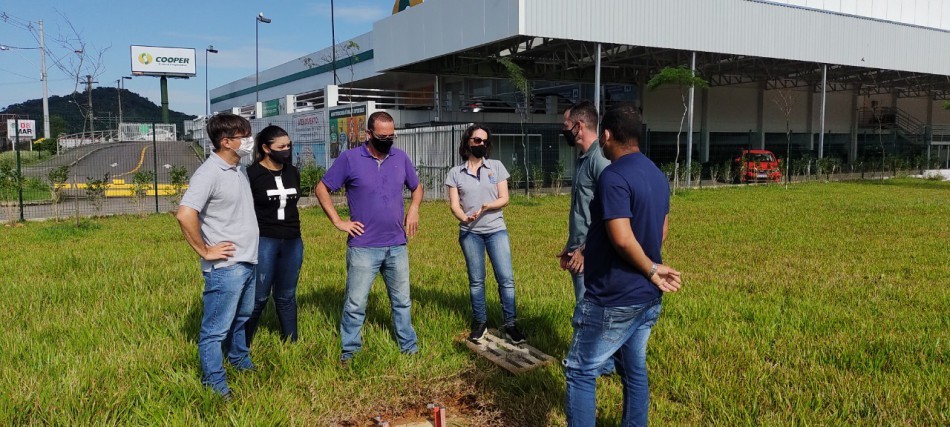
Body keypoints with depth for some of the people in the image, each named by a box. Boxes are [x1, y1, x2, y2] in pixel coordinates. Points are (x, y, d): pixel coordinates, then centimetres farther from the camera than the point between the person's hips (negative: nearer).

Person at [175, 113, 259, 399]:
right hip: (225, 266, -9)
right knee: (216, 329, 3)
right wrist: (205, 251, -20)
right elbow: (185, 215, -28)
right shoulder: (209, 173, -18)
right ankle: (215, 385, 15)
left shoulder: (239, 169, 10)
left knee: (241, 319, 26)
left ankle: (241, 362, 45)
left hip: (248, 262, 9)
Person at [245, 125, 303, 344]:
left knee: (286, 297, 13)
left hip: (292, 243, 5)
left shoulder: (293, 172, 8)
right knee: (259, 298, 0)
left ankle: (291, 343, 23)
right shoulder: (252, 174, -8)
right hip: (264, 242, -5)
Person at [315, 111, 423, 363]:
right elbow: (322, 189, -1)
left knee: (402, 301, 14)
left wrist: (413, 209, 1)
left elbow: (416, 187, 20)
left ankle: (409, 347, 27)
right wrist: (338, 222, -7)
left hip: (397, 247, 4)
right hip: (363, 247, -3)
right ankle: (349, 352, 18)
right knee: (355, 304, 3)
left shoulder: (401, 158, 5)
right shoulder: (350, 159, -6)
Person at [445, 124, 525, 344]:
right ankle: (480, 322, 21)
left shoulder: (496, 166, 4)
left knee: (506, 278, -4)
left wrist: (487, 206, -19)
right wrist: (463, 217, -23)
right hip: (470, 233, 0)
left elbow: (504, 198, 0)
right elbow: (454, 204, -2)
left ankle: (511, 325, 5)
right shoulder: (455, 173, 4)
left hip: (496, 230, 0)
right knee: (476, 281, 7)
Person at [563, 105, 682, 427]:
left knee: (581, 373, 3)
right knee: (634, 371, 17)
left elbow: (622, 239, -27)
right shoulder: (658, 175, 8)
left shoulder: (613, 176, -19)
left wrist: (651, 270, -13)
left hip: (613, 300, -9)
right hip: (647, 296, 9)